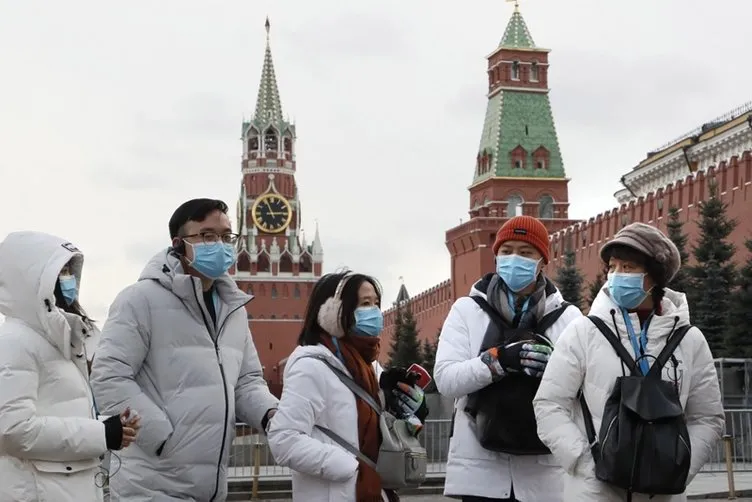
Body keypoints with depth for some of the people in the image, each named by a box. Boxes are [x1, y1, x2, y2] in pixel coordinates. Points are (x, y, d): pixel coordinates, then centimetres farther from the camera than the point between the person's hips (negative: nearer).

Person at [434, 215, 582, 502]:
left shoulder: (567, 316, 6)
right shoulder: (467, 309, 6)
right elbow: (445, 379, -5)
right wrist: (498, 359, -19)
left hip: (544, 471, 1)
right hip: (482, 468, 0)